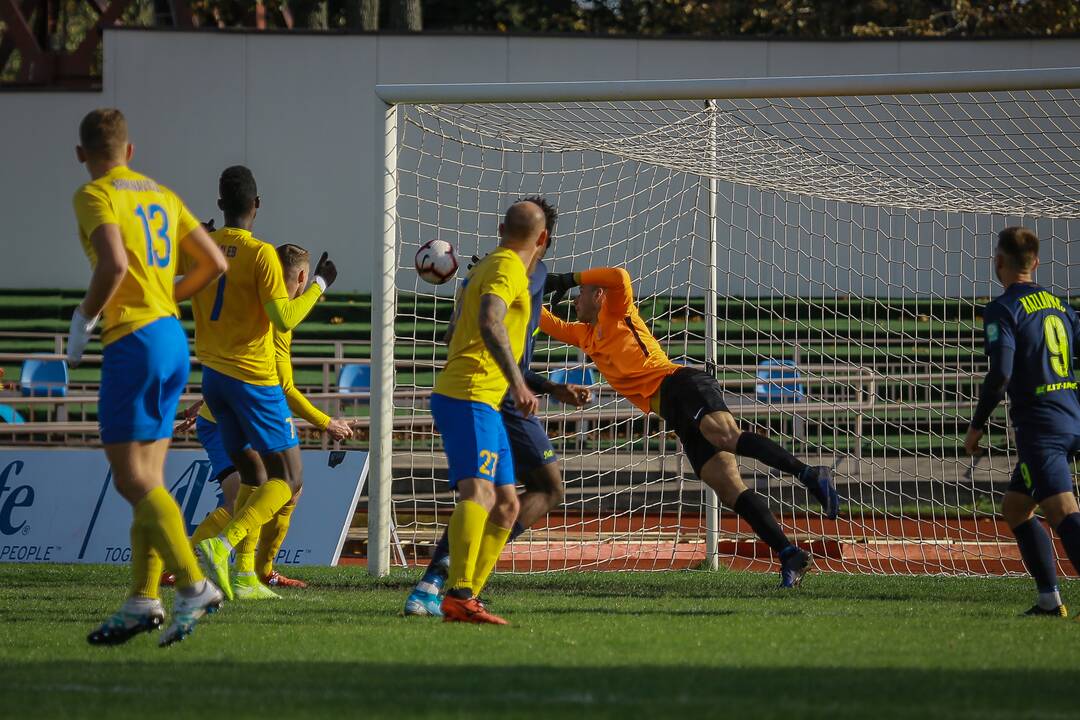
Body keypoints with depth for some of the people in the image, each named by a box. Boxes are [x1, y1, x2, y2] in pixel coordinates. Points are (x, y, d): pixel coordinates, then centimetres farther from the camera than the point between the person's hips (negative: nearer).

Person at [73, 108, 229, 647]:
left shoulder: (95, 196, -6)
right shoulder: (162, 195, 16)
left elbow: (114, 264, -23)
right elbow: (214, 263, 15)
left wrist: (84, 318, -9)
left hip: (133, 340, -8)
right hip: (173, 337, 8)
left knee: (133, 479, -9)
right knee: (148, 479, 9)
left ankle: (194, 585, -20)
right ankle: (143, 601, 6)